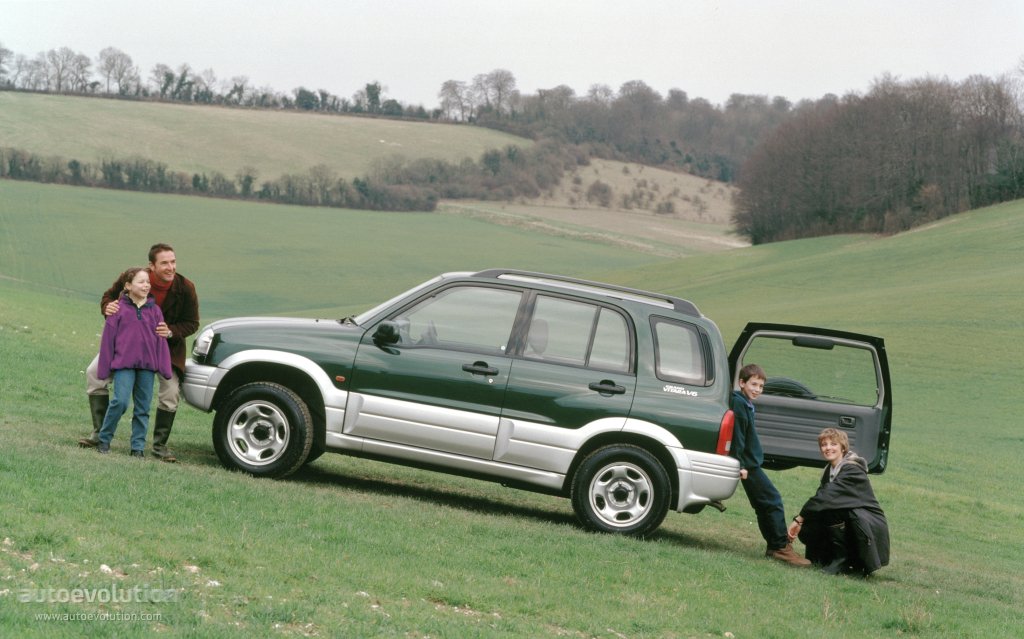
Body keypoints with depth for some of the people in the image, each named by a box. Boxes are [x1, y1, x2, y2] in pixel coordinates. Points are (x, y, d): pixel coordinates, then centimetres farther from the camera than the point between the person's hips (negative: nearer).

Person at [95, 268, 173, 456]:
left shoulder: (154, 310, 7)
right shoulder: (119, 309, -1)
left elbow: (161, 340, 6)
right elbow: (108, 338, 1)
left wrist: (165, 368, 1)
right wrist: (104, 368, 0)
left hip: (147, 365, 3)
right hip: (123, 364, -3)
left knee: (143, 408, 6)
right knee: (120, 401, -14)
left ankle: (138, 447, 14)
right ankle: (104, 439, 4)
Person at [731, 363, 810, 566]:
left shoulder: (747, 404, 16)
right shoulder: (738, 403, -15)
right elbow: (737, 435, -21)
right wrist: (741, 465, -23)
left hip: (751, 462, 10)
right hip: (748, 464, -10)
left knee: (764, 506, 13)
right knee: (773, 501, -9)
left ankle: (774, 547, 18)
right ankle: (781, 547, -8)